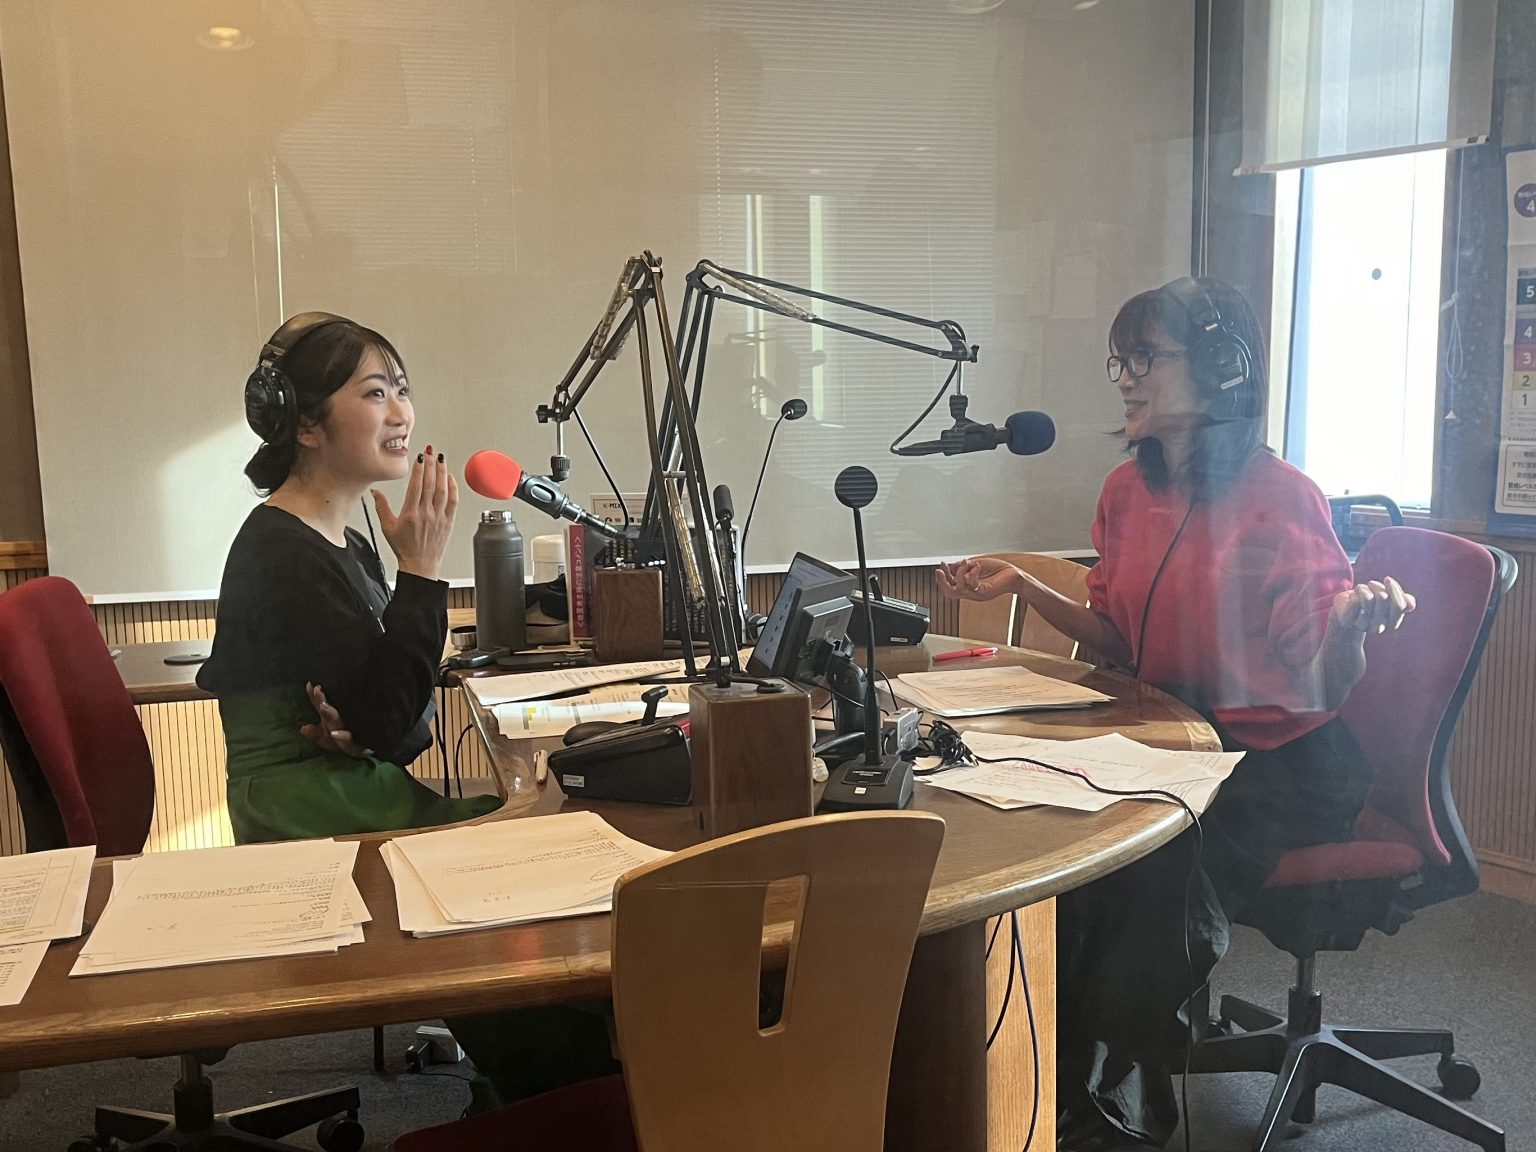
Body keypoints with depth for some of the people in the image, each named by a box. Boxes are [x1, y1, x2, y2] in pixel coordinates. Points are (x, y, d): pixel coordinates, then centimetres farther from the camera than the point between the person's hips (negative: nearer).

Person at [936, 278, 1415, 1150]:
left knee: (1160, 867, -31)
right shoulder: (1129, 491, 5)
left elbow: (1323, 688, -17)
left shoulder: (1282, 499, -15)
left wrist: (1352, 624, -38)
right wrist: (1024, 588, 4)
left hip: (1280, 760, -5)